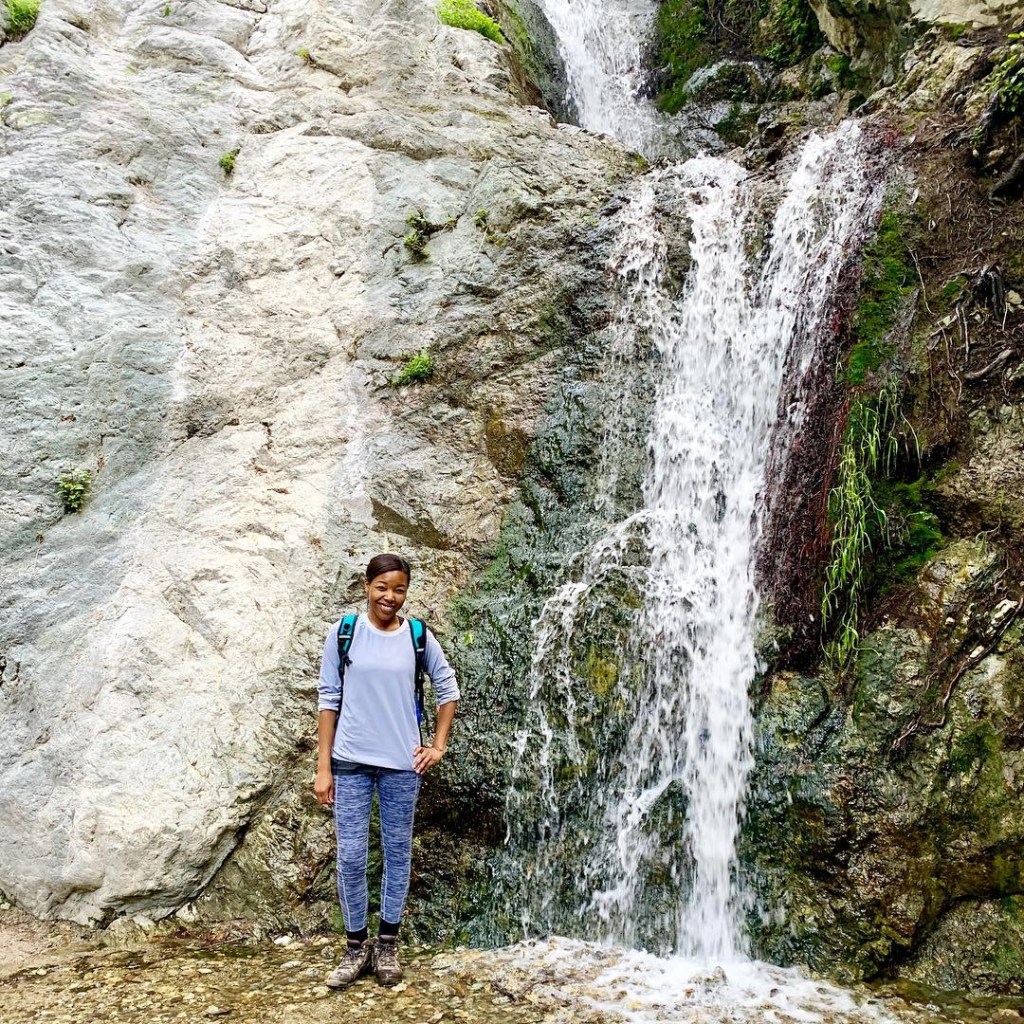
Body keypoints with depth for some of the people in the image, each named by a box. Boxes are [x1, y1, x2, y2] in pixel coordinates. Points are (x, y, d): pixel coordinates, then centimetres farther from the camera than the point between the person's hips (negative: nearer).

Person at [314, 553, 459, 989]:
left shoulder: (418, 636, -1)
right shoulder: (343, 632, -3)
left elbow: (448, 689, 11)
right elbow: (329, 699, 0)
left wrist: (438, 746, 5)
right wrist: (323, 766, -2)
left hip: (401, 762, 1)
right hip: (351, 761, 0)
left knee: (398, 852, 9)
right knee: (351, 855, 2)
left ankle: (387, 944, 24)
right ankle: (356, 945, 19)